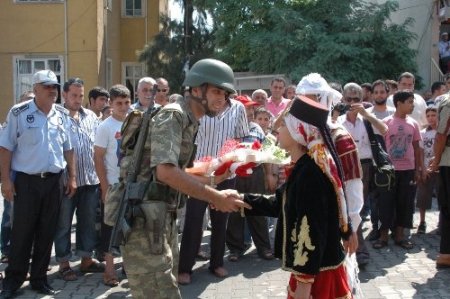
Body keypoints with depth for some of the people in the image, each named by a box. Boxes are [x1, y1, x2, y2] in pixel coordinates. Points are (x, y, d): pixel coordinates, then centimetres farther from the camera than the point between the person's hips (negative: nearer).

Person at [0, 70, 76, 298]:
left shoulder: (63, 115, 8)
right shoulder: (18, 113, -5)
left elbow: (67, 149, 15)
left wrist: (72, 177, 10)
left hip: (54, 181, 4)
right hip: (26, 181, -4)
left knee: (46, 233, 9)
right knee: (22, 233, 1)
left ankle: (39, 278, 21)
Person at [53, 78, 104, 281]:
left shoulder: (91, 117, 10)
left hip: (90, 178, 5)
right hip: (65, 179, -5)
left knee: (88, 221, 13)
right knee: (63, 224, 6)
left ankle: (86, 259, 25)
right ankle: (64, 263, 16)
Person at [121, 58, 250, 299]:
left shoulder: (190, 122, 16)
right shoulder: (172, 115, -14)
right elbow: (165, 171, -27)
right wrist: (216, 197, -23)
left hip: (163, 216, 10)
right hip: (145, 216, -10)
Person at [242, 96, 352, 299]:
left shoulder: (310, 172, -23)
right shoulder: (304, 167, 8)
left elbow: (312, 231, -25)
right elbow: (280, 204, 17)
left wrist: (305, 280, -22)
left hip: (316, 272, -9)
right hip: (311, 267, 9)